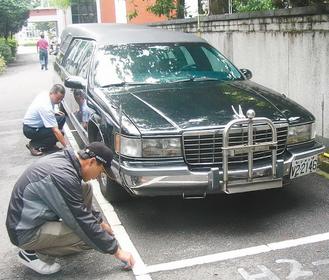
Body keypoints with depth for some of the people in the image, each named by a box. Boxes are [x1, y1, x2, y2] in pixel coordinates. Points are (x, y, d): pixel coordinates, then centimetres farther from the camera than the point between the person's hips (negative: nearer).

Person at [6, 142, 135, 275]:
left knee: (85, 189, 6)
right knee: (89, 236, -19)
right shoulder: (63, 175, -29)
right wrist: (116, 251, -14)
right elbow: (83, 222, -24)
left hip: (34, 216, 9)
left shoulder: (64, 158, -2)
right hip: (27, 231, -9)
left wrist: (100, 221, 23)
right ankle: (34, 253, -4)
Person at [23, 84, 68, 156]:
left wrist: (54, 113, 1)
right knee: (58, 134, -22)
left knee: (62, 117, -2)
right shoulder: (46, 107, -33)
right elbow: (55, 130, -34)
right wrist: (66, 146, -34)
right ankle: (33, 145, -7)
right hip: (30, 130, -9)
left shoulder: (45, 95, -6)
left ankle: (49, 144, 6)